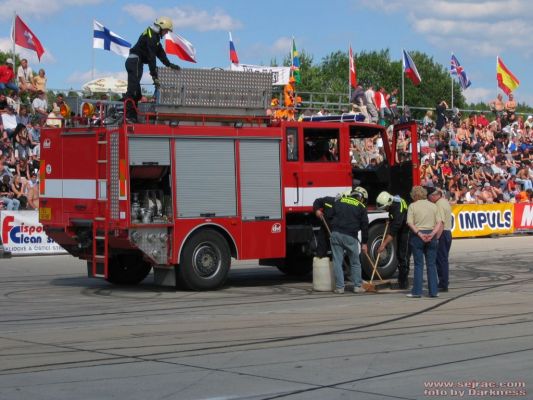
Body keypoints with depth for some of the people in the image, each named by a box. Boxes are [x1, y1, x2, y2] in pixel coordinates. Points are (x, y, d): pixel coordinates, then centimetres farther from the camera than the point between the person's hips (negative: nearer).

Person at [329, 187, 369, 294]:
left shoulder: (339, 201, 14)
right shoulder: (361, 207, 7)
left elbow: (331, 216, 13)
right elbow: (364, 226, 6)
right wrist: (364, 243, 11)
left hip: (336, 234, 2)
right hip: (350, 237, -2)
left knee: (337, 262, 4)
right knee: (355, 263, 11)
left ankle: (339, 287, 3)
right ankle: (357, 286, 12)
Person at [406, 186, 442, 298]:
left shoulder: (412, 206, -1)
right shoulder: (433, 206, 8)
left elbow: (410, 223, -11)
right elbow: (439, 222, -1)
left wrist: (419, 233, -15)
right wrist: (432, 234, -10)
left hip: (417, 236, -3)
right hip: (431, 236, 3)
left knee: (418, 264, 1)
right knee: (431, 264, 7)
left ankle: (417, 291, 1)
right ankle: (433, 291, 6)